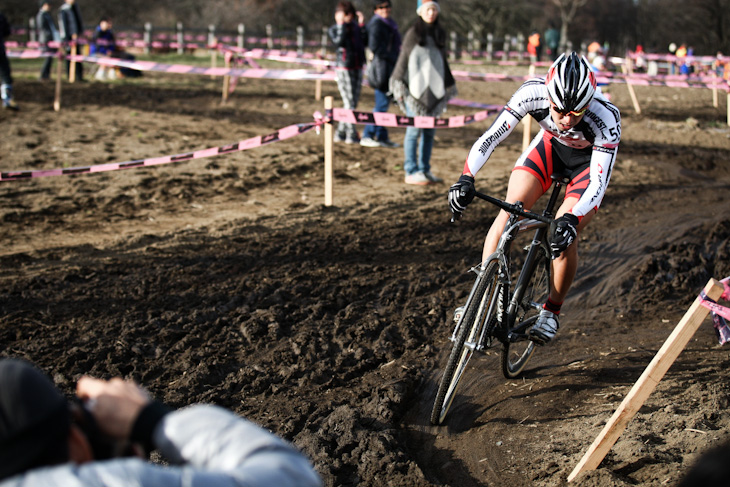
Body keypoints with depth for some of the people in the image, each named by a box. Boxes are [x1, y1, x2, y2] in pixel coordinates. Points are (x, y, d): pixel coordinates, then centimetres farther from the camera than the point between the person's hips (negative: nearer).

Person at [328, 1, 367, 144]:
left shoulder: (356, 27, 10)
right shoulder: (334, 29, -1)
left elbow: (365, 41, -4)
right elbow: (338, 42, -20)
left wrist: (362, 24, -6)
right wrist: (341, 25, -18)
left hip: (358, 68, 6)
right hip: (344, 68, -6)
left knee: (353, 103, 8)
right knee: (350, 103, -7)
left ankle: (340, 133, 17)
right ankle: (351, 135, -2)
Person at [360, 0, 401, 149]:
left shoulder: (388, 24, 18)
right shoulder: (376, 24, -12)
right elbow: (374, 47, -20)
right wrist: (394, 58, -17)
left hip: (388, 67, 10)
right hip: (381, 67, -10)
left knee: (383, 103, 11)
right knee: (382, 104, -9)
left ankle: (382, 137, 16)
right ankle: (367, 136, -4)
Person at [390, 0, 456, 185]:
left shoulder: (440, 34, 13)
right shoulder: (412, 34, -2)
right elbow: (402, 60, -2)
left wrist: (448, 86, 21)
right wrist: (399, 87, -7)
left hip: (434, 90, 5)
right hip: (415, 88, -5)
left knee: (429, 131, 7)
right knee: (414, 129, -6)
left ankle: (425, 169, 13)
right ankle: (411, 172, -2)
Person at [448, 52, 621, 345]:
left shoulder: (605, 119, -39)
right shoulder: (533, 92, -34)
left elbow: (599, 183, -36)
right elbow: (492, 136, -29)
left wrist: (572, 219, -52)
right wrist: (466, 178, -42)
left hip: (589, 160, -2)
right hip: (550, 145, 3)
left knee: (563, 238, -17)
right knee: (509, 212, -16)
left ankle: (551, 312, 7)